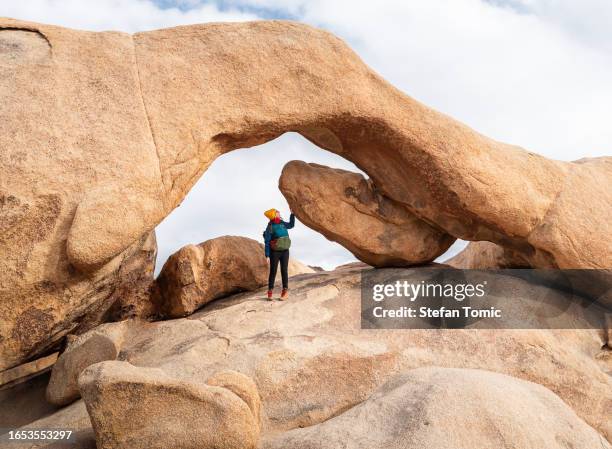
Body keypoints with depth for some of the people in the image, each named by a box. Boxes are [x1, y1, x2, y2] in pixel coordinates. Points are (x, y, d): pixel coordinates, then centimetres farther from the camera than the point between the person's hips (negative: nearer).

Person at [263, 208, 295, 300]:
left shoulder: (282, 224, 7)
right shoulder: (270, 227, -11)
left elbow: (291, 225, 27)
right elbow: (267, 241, -11)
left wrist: (292, 214, 21)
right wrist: (267, 254, -15)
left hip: (285, 251, 5)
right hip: (275, 252, -4)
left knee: (284, 270, 1)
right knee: (273, 271, 0)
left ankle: (285, 291, 5)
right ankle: (270, 291, 8)